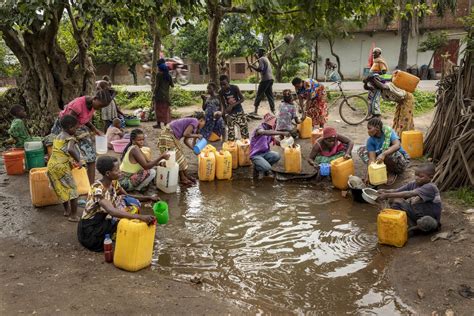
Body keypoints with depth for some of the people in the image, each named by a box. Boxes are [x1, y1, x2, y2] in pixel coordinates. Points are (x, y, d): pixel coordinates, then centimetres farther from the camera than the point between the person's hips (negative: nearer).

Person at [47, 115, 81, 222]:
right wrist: (78, 161, -18)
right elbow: (70, 150, -29)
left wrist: (71, 161, 31)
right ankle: (73, 215, -1)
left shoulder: (57, 137, 17)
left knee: (61, 189, 23)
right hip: (62, 167, -8)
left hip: (51, 166, 8)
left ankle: (67, 210, 34)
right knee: (72, 190, 1)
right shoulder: (70, 138, -8)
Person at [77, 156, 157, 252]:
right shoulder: (97, 189, -29)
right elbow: (112, 211, -43)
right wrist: (140, 217, -52)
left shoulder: (114, 183, -4)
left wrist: (149, 198, -8)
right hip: (90, 229, -8)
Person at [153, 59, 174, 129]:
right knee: (165, 109, 10)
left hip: (159, 94, -4)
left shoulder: (159, 74, -9)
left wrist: (154, 93, -4)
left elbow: (157, 86, -12)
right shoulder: (168, 75, 5)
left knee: (158, 109, 3)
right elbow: (172, 85, 9)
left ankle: (159, 124, 4)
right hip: (166, 95, 5)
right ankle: (166, 123, 11)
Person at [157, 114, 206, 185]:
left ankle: (186, 175, 26)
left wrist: (194, 149, 11)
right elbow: (185, 134, -21)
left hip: (173, 136, 10)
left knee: (180, 155, 16)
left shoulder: (191, 122, 16)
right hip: (168, 135, -10)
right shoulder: (195, 121, -11)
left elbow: (185, 140, 14)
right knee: (176, 156, -2)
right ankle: (182, 178, 7)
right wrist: (196, 135, -6)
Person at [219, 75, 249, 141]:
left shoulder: (235, 88, -18)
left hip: (239, 111, -1)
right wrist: (222, 112, -20)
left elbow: (242, 99, -14)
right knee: (231, 131, 2)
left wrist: (232, 105, -22)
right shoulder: (221, 92, -11)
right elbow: (222, 103, -3)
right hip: (230, 113, 1)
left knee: (244, 128, 3)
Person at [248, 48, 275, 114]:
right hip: (271, 78, 9)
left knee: (259, 94, -4)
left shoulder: (261, 59, -6)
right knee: (269, 94, 9)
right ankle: (273, 110, 5)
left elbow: (260, 69, -18)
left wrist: (252, 66, -9)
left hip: (265, 79, -9)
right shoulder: (266, 59, 21)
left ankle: (255, 110, -4)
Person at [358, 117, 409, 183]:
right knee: (362, 150, -7)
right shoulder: (371, 140, -11)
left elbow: (397, 145, -38)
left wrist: (383, 154, -52)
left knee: (387, 151, -36)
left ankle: (392, 173, -11)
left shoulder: (389, 132, -20)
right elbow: (372, 159, -20)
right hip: (383, 162, 5)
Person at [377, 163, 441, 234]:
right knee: (394, 200, -7)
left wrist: (388, 195, -44)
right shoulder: (413, 184, -3)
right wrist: (385, 192, -33)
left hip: (430, 218, -6)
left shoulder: (430, 187, -26)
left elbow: (409, 194, -37)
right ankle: (414, 226, -12)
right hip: (416, 213, 6)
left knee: (426, 222, -40)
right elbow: (397, 191, -11)